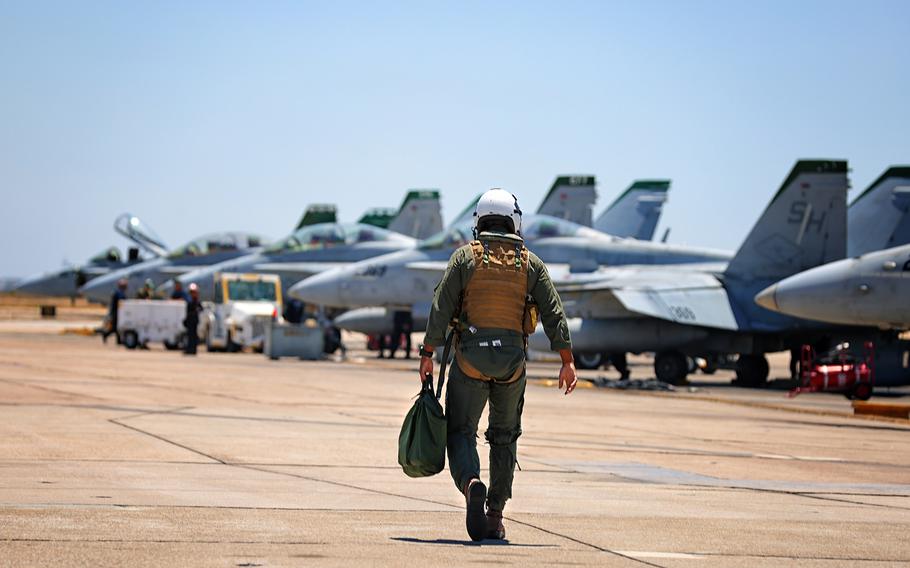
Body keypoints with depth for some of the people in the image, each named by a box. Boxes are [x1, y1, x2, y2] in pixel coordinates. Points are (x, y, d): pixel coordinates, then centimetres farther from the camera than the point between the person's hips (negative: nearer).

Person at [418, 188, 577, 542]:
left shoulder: (465, 257, 1)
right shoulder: (531, 263, 6)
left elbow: (441, 308, -6)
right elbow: (553, 313, 0)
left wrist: (427, 354, -2)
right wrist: (567, 362, 2)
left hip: (470, 357, -2)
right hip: (512, 362, 2)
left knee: (460, 432, 2)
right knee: (505, 437, 15)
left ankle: (471, 484, -28)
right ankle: (495, 516, 15)